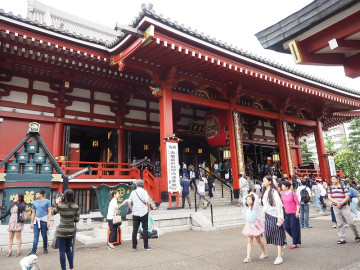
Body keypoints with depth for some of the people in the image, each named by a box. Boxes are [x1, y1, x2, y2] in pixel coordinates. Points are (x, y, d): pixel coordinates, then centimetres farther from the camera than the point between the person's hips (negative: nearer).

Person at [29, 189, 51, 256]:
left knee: (44, 235, 6)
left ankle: (45, 249, 21)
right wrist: (31, 222, 14)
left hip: (44, 220, -4)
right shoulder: (35, 203, 11)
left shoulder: (47, 201, -3)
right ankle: (33, 251, 1)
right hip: (36, 220, 4)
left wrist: (49, 221, -13)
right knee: (35, 236, 0)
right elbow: (33, 213, 16)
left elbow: (49, 212, -6)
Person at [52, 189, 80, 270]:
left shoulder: (60, 206, -16)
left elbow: (53, 213, 6)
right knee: (68, 249, 22)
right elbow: (77, 219, -3)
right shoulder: (76, 206, -9)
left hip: (61, 231, -3)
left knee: (62, 251, 9)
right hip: (71, 231, 4)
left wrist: (56, 203, 15)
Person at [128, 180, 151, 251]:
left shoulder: (133, 192, 6)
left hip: (135, 214, 3)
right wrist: (148, 210, -3)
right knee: (145, 230, 4)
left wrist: (133, 210, 14)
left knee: (134, 230, 8)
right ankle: (146, 247, 8)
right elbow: (147, 202, -16)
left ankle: (134, 247, 12)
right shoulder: (144, 191, -6)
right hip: (144, 213, -3)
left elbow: (129, 203, 6)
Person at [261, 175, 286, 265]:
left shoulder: (273, 191, -12)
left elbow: (279, 205, -15)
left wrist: (280, 217, -19)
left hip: (275, 216, -7)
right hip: (267, 216, 7)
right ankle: (280, 248, 32)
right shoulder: (265, 192, 11)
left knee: (278, 235, 0)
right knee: (269, 235, 8)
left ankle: (279, 257, 8)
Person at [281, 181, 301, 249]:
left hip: (293, 213, -6)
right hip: (287, 213, 6)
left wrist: (297, 211, -14)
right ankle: (295, 237, 30)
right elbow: (281, 202, 12)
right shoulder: (282, 194, 2)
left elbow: (297, 203, -9)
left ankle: (295, 243, 12)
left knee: (293, 227, 0)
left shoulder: (292, 194, -13)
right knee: (286, 227, 5)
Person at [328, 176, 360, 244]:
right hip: (336, 208, 2)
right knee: (340, 224, 5)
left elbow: (348, 197, -6)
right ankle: (342, 238, 11)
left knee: (350, 222, 2)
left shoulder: (343, 187, -2)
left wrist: (341, 203, -16)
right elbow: (329, 197, 2)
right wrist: (337, 202, -14)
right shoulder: (330, 188, 6)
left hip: (344, 207, -2)